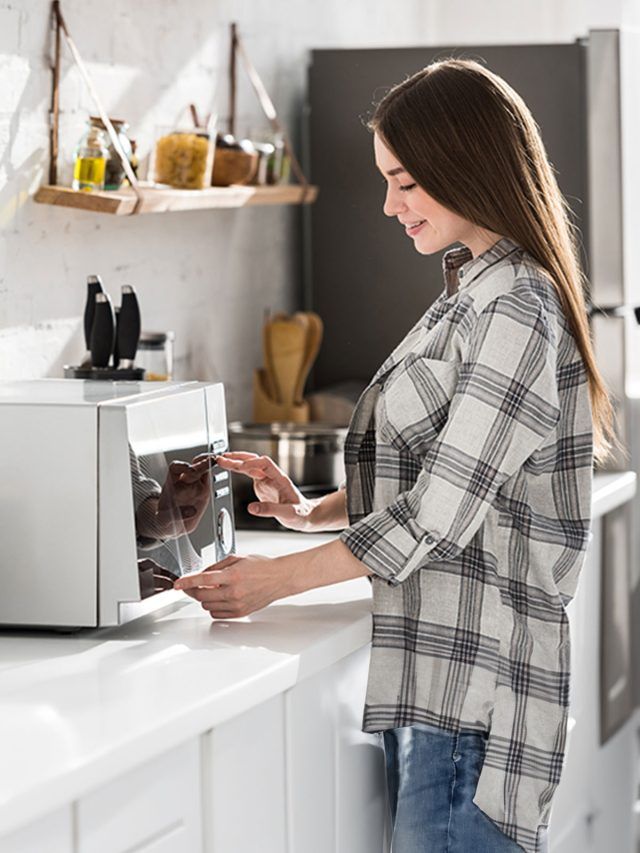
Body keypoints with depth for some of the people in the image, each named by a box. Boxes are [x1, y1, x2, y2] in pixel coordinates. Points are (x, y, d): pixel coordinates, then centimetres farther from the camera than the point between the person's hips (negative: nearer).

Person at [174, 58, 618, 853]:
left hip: (470, 680, -9)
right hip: (428, 668, 9)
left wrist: (278, 578, -11)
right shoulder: (472, 295, 15)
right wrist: (314, 511, 7)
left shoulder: (516, 317, -16)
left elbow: (440, 514, -19)